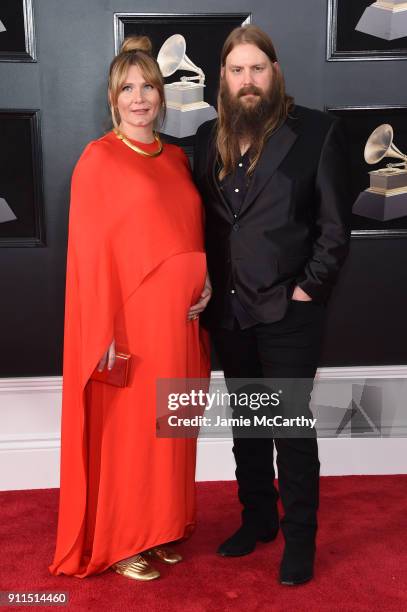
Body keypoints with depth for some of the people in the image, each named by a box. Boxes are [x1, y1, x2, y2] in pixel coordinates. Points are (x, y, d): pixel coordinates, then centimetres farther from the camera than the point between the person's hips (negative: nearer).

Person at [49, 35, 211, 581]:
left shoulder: (178, 158, 12)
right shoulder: (98, 159, -6)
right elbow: (88, 251, -10)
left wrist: (206, 282, -1)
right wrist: (104, 333, -15)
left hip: (180, 321, 6)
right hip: (131, 321, -6)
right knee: (127, 429, 5)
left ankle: (161, 528, 32)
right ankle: (120, 541, 23)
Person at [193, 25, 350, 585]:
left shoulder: (317, 131, -4)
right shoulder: (209, 137, 9)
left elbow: (335, 225, -5)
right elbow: (203, 219, 12)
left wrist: (308, 290, -10)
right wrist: (206, 287, 4)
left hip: (288, 310, -4)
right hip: (228, 309, 5)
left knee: (292, 425, 4)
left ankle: (300, 538, 21)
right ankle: (258, 518, 33)